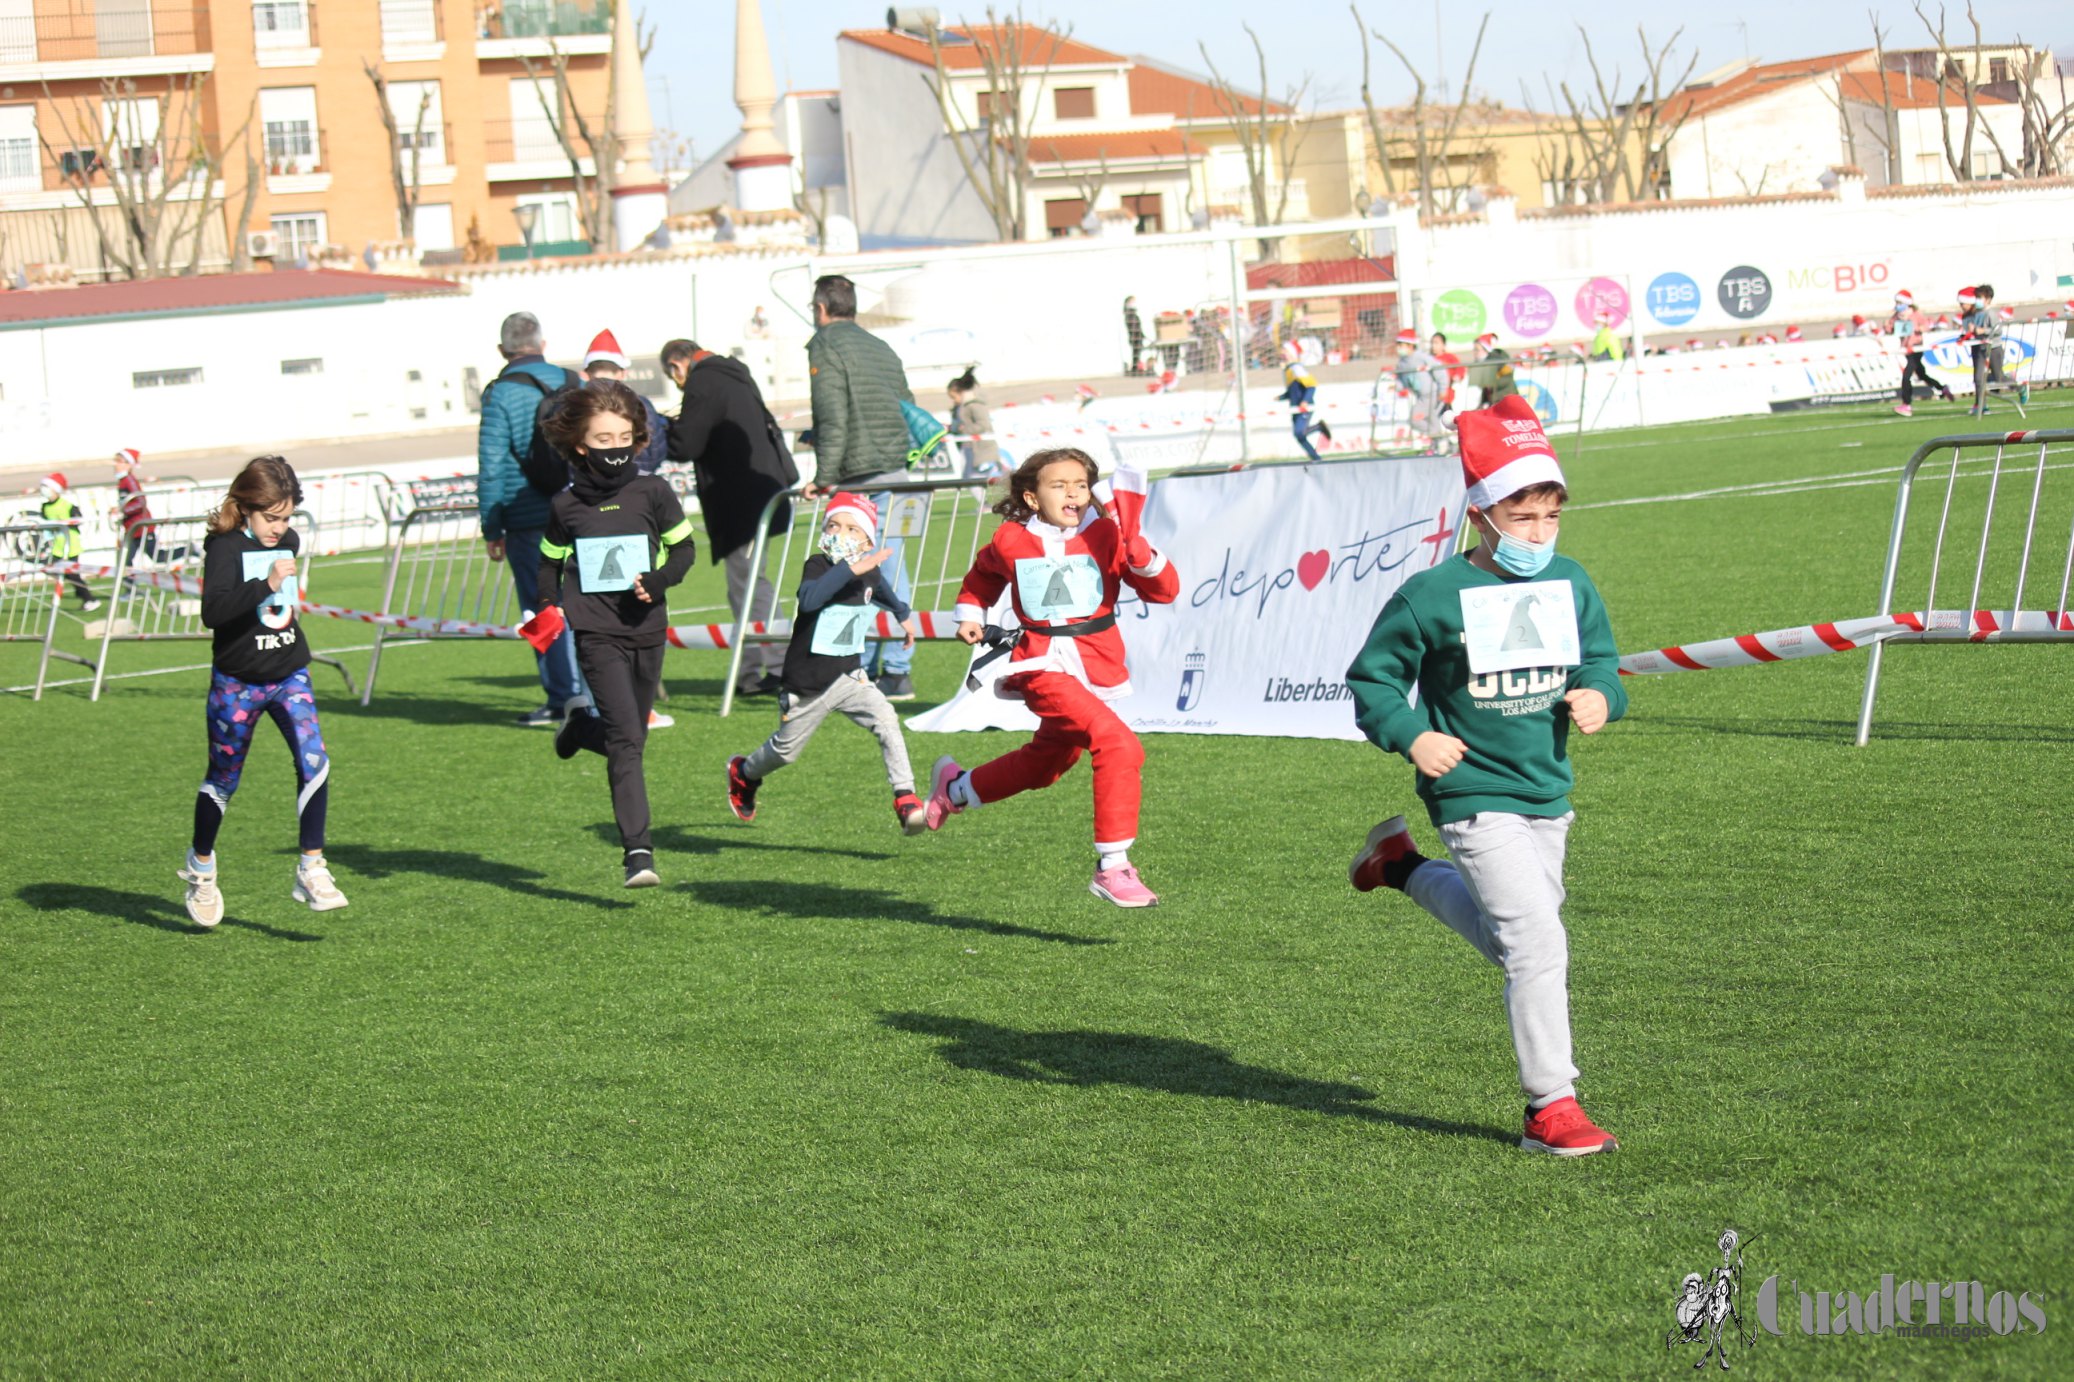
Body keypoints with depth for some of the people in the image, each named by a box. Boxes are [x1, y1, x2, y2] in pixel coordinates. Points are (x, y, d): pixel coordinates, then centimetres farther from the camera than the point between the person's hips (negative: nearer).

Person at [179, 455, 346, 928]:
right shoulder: (225, 548, -16)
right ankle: (200, 865, 32)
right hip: (237, 683, -4)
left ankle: (311, 869, -14)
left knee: (314, 761, -16)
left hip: (290, 675, 4)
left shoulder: (288, 543, 3)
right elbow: (212, 610, -33)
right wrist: (265, 585, -39)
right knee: (224, 779, 9)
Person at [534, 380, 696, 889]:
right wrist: (548, 608, 2)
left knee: (629, 737, 12)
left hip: (646, 631, 3)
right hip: (597, 633, -3)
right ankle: (637, 850, -16)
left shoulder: (652, 492, 1)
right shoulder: (566, 507, 2)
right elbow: (550, 562, 16)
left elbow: (683, 549, 7)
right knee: (627, 739, -15)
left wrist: (657, 581, -11)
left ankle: (581, 726, 46)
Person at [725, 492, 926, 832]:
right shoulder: (818, 566, -18)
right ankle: (743, 773, 46)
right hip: (808, 682, -4)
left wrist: (903, 614, 39)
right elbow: (808, 599, -42)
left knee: (885, 719, -22)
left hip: (849, 676, 4)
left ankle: (905, 798, -21)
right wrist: (849, 569, -47)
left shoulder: (870, 573, 0)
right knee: (786, 749, 14)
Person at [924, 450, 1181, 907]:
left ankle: (955, 787, 50)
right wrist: (971, 615, 15)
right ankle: (1112, 867, -19)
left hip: (1096, 671, 4)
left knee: (1042, 765, 23)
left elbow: (1165, 591, -10)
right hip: (1042, 665, -4)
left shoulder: (1105, 536, -4)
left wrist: (1139, 552, -25)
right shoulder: (1009, 541, -1)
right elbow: (983, 574, 24)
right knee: (1119, 746, -24)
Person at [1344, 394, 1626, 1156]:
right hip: (1476, 799, -7)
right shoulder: (1433, 595, -11)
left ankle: (1401, 866, 44)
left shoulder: (1571, 584, 4)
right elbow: (1371, 678, -3)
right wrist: (1411, 736, -20)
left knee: (1502, 936, 22)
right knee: (1539, 944, -14)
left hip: (1547, 795, 7)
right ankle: (1551, 1107, -5)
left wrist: (1600, 696, -12)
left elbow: (1600, 662, 11)